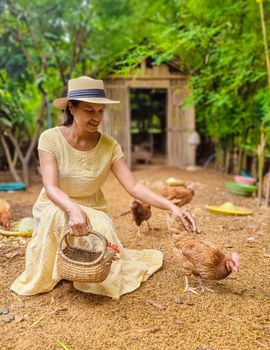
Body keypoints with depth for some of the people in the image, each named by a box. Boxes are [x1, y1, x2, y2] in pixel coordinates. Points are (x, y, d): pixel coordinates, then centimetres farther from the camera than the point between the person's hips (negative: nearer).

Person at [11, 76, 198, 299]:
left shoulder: (109, 145, -13)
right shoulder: (50, 139, -18)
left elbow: (133, 186, -18)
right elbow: (51, 188, -26)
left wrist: (171, 206, -32)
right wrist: (73, 209, -48)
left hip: (93, 211, 2)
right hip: (54, 210, -1)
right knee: (58, 215, -37)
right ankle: (49, 274, -6)